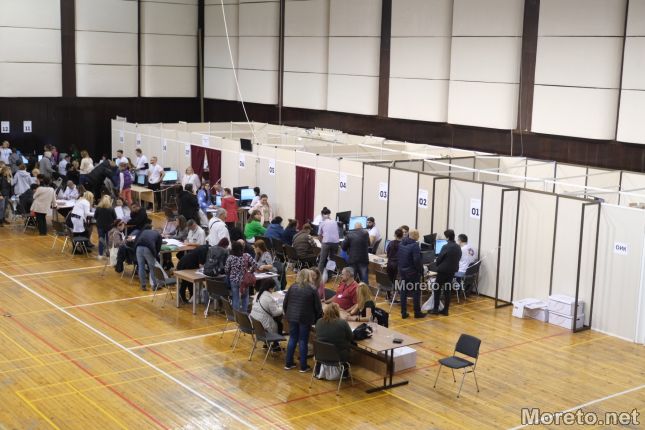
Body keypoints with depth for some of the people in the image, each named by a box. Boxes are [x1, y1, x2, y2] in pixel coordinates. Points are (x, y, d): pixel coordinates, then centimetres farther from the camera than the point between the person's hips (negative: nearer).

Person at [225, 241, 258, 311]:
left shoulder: (230, 258, -8)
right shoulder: (247, 256, -7)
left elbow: (226, 270, -4)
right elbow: (255, 265, -12)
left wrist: (229, 275, 16)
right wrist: (250, 271, 6)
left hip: (234, 280, 0)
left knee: (235, 298, 8)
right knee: (245, 297, 17)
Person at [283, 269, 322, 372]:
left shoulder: (292, 288, 2)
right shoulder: (312, 290, -9)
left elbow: (285, 304, 8)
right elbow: (318, 307, -5)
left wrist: (287, 314, 22)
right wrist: (317, 319, 9)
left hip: (292, 317, 4)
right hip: (305, 319, -4)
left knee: (292, 339, 14)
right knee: (303, 341, 3)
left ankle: (288, 364, 20)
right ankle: (303, 366, 10)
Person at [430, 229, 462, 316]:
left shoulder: (446, 247, -18)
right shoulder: (458, 247, 2)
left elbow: (439, 258, -11)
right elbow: (458, 258, 10)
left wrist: (437, 263, 10)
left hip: (443, 270, -6)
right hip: (452, 271, 6)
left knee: (437, 289, 5)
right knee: (448, 290, 11)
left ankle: (435, 309, 4)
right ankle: (445, 310, 12)